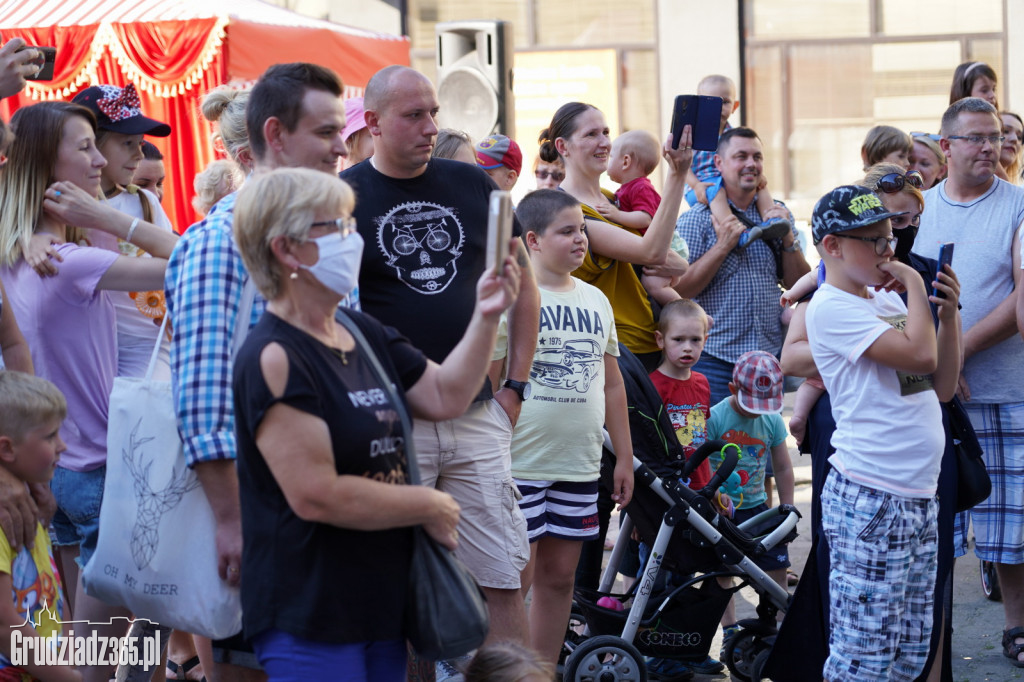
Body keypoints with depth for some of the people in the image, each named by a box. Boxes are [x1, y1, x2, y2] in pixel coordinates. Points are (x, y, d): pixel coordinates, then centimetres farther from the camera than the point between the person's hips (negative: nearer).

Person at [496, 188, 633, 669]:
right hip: (520, 464, -6)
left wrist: (624, 457, 15)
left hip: (579, 465, 6)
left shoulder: (596, 300, 12)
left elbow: (612, 383, 17)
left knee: (559, 578, 11)